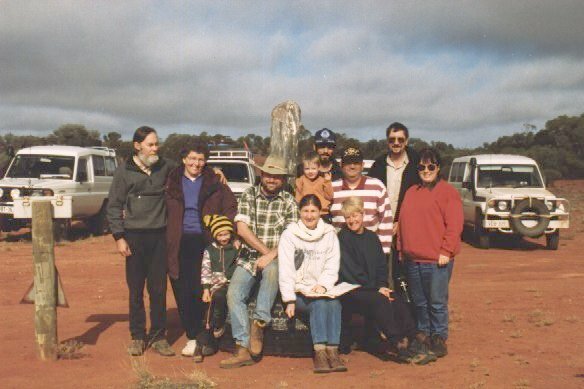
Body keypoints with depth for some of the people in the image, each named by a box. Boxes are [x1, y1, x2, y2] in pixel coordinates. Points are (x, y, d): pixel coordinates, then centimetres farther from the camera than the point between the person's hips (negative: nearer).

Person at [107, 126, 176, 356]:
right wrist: (119, 237, -5)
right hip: (135, 236, -1)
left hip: (160, 235, 2)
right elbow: (113, 206, 3)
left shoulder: (165, 167, 7)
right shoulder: (124, 171, 2)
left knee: (158, 288, 4)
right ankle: (137, 337, 16)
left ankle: (158, 337, 14)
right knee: (135, 289, 4)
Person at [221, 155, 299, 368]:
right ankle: (243, 349, -20)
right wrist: (265, 250, -11)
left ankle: (258, 323, -25)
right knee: (234, 293, -22)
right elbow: (242, 229, -4)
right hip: (249, 257, 1)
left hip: (276, 258, -1)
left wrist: (270, 256, -18)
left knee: (272, 269, -36)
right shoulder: (248, 195, 6)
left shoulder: (289, 201, 4)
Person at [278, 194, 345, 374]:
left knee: (334, 303, -29)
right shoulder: (289, 234, 3)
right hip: (298, 291, -2)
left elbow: (332, 267, 7)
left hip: (322, 290, 2)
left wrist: (323, 285, -13)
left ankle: (333, 350, -29)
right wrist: (289, 300, -13)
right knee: (319, 304, -31)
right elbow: (285, 271, -4)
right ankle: (320, 352, -33)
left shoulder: (329, 234, 10)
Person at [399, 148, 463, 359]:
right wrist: (402, 248, 11)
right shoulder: (411, 192, 17)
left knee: (437, 302, 0)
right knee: (419, 302, 13)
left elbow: (454, 225, -8)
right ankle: (423, 334, 25)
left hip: (437, 260, -5)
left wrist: (446, 251, -14)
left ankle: (439, 338, 12)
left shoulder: (448, 192, -1)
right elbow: (403, 222, 18)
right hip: (412, 259, 5)